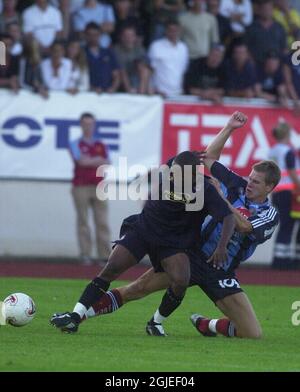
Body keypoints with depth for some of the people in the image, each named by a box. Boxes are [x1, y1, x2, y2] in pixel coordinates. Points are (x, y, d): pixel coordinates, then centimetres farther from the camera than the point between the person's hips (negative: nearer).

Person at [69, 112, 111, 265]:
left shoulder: (101, 146, 16)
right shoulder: (76, 144, 6)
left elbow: (107, 165, 8)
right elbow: (81, 161, -10)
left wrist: (90, 161, -5)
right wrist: (98, 160, 2)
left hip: (98, 186, 3)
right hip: (81, 187, -3)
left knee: (102, 222, -3)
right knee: (83, 221, -4)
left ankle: (105, 255, -6)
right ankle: (85, 255, -3)